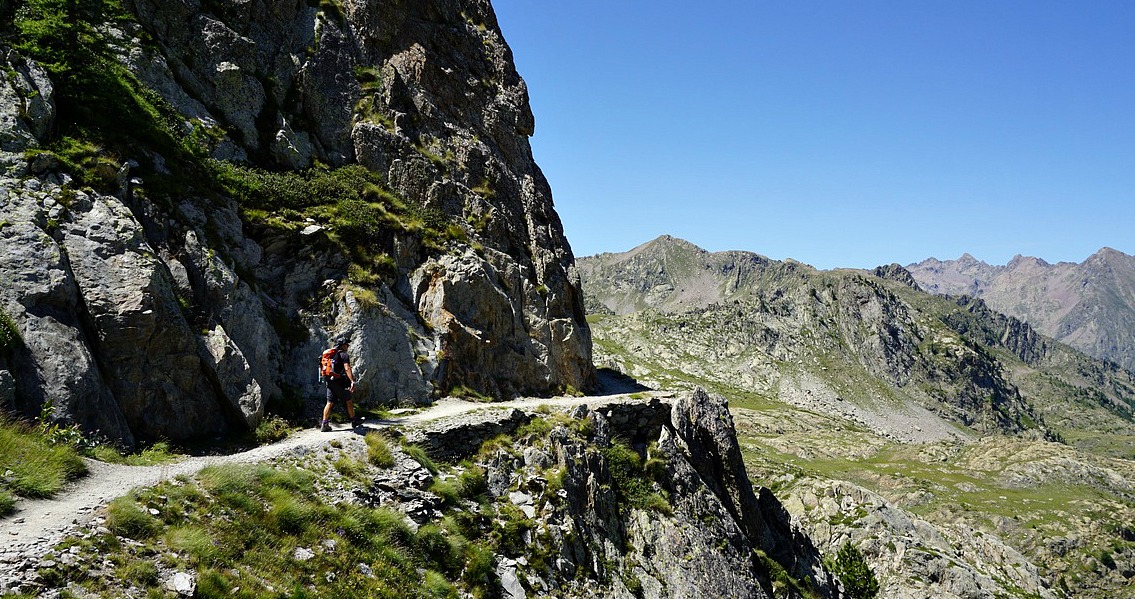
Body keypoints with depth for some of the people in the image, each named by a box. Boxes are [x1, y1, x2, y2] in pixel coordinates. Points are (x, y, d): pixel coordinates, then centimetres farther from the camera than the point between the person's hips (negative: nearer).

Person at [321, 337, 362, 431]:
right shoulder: (344, 355, -9)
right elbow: (347, 369, -22)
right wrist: (352, 381, -29)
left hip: (330, 381, 7)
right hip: (340, 382, -7)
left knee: (329, 402, 4)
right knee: (348, 401, 8)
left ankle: (324, 424, -3)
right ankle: (354, 421, 19)